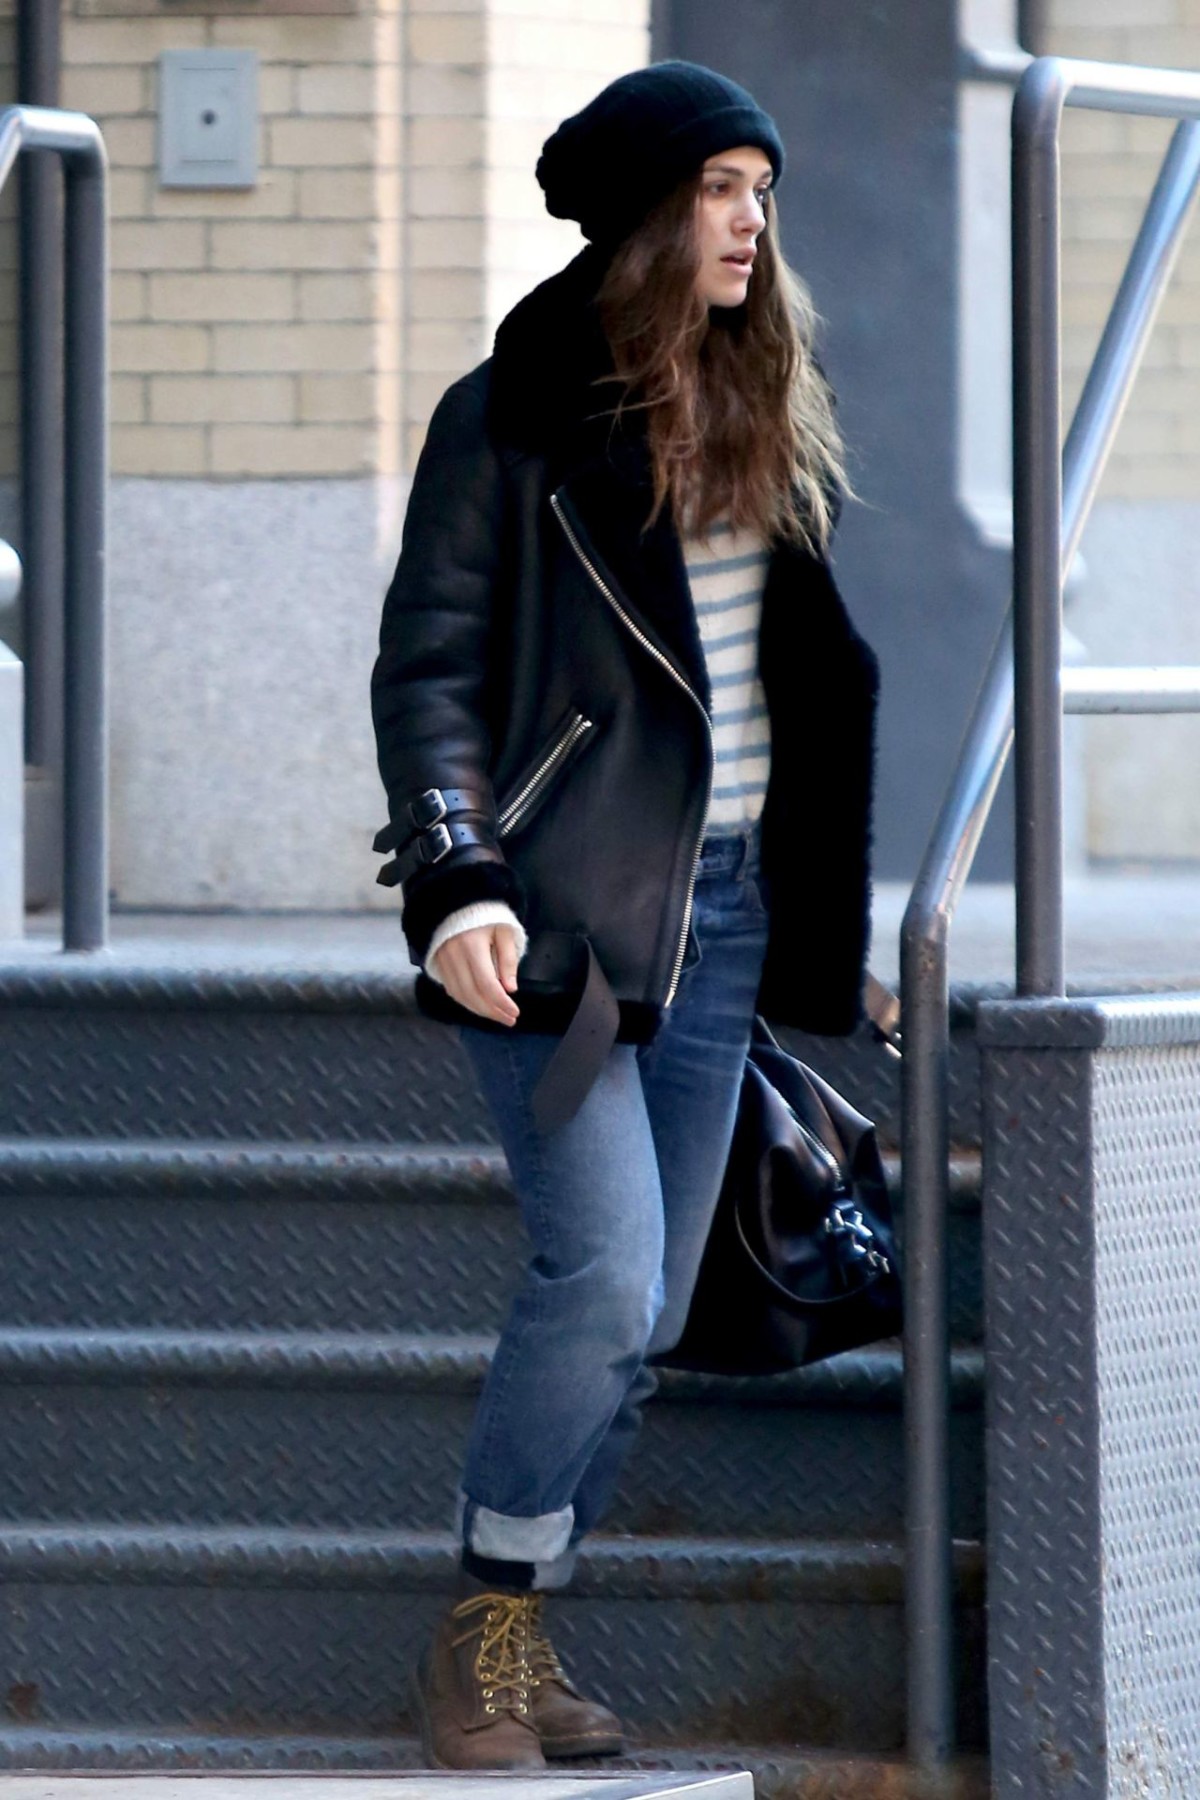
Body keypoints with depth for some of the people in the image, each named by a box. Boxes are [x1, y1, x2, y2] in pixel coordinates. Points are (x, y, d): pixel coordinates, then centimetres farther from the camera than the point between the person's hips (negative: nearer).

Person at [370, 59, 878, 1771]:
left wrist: (829, 909, 18)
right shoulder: (513, 420, -5)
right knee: (606, 1274, -16)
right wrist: (457, 891, -20)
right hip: (565, 900, -6)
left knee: (645, 1316, 5)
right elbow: (427, 671, -7)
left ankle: (521, 1632, 14)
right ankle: (478, 1637, -3)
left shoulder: (765, 412, 13)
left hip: (723, 903, 6)